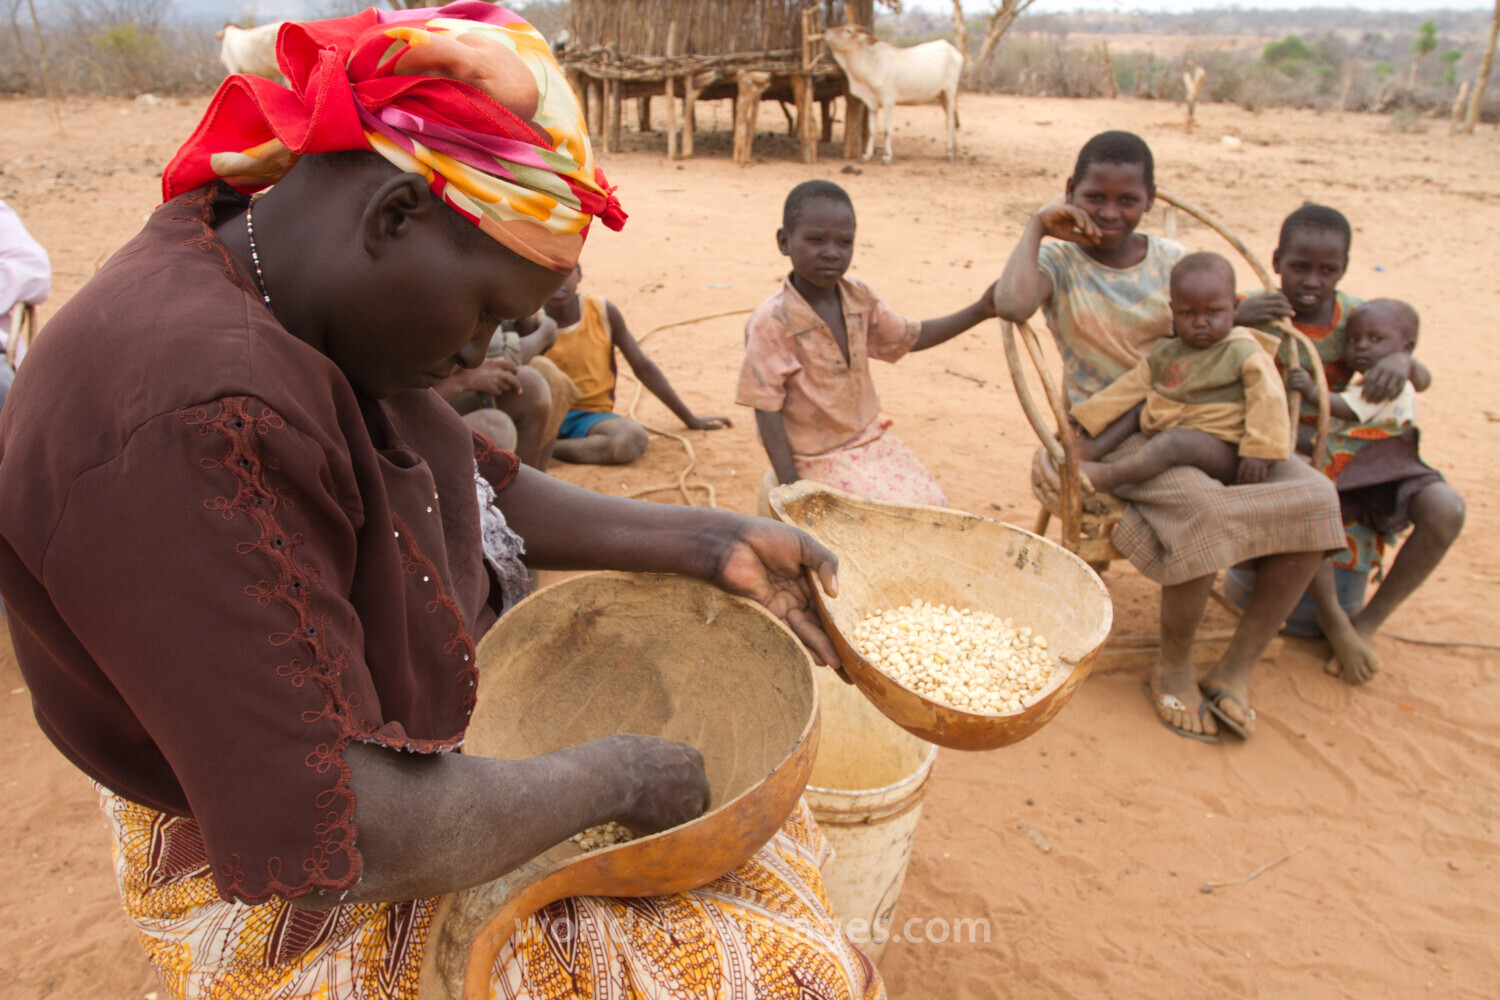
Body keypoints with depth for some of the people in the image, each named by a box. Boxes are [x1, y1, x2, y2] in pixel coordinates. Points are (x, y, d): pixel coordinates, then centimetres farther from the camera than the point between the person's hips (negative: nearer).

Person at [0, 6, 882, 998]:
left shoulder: (288, 310, -5)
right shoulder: (196, 422, -36)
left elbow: (487, 491, 5)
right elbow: (334, 840, -34)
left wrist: (711, 542, -1)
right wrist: (613, 776, -21)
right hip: (294, 894, -8)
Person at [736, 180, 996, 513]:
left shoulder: (859, 298, -1)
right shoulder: (771, 322, -21)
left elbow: (911, 337, 15)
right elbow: (766, 409, -18)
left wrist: (979, 311, 6)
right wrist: (792, 489, -19)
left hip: (871, 440, 7)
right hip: (817, 461, -6)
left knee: (932, 505, -2)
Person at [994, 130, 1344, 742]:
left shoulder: (1172, 262, 10)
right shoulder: (1058, 263, -2)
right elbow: (1011, 305, -25)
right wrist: (1035, 227, -14)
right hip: (1111, 437, -5)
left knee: (1314, 495, -16)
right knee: (1201, 511, -34)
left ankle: (1236, 669, -5)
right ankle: (1173, 671, -7)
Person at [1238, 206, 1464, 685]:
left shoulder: (1355, 315, -3)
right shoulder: (1255, 311, -9)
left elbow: (1422, 380, -10)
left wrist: (1402, 361, -34)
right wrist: (1233, 320, -38)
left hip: (1352, 451, 3)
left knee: (1445, 510, -20)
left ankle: (1367, 623, -1)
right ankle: (1336, 624, -7)